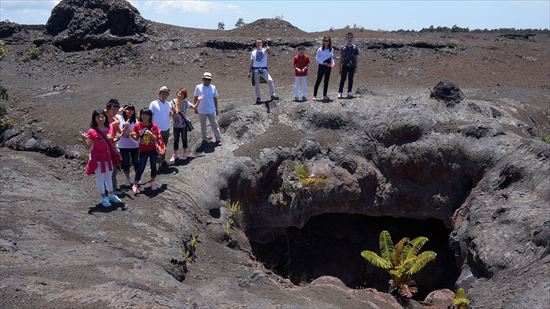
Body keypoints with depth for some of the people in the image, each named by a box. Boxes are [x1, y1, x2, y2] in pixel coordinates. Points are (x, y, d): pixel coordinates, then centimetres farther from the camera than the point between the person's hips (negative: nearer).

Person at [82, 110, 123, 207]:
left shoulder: (110, 127, -1)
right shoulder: (92, 131, -14)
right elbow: (88, 147, -9)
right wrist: (85, 139, -27)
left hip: (109, 156, 5)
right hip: (98, 157, -5)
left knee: (109, 176, 20)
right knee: (100, 177, 6)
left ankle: (111, 195, 35)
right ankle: (103, 197, 19)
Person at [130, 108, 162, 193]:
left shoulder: (154, 126, -7)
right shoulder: (137, 126, -6)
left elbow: (156, 138, -9)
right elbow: (136, 138, 0)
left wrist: (150, 134, -27)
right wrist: (133, 135, -21)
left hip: (153, 149, 1)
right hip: (143, 150, -1)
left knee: (153, 166, 11)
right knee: (141, 167, -1)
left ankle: (153, 182, 28)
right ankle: (135, 185, 9)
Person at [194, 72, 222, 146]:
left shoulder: (213, 88, -2)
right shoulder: (198, 87, -6)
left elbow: (215, 98, 5)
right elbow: (196, 98, 2)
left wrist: (216, 108, 7)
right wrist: (195, 108, 4)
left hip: (211, 110, 0)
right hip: (201, 111, 0)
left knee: (214, 125, 5)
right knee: (203, 126, 13)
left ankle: (218, 139, 14)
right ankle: (204, 139, 27)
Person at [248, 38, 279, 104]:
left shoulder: (264, 50, 4)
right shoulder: (253, 52, 12)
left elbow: (267, 49, -22)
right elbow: (251, 62, 15)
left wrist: (267, 48, -47)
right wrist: (249, 72, 10)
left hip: (264, 69, -2)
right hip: (256, 70, 2)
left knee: (270, 80, -19)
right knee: (256, 85, 3)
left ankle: (273, 95, -9)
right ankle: (258, 98, 15)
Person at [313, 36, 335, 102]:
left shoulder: (332, 50, 6)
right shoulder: (320, 49, -4)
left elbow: (332, 58, 15)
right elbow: (317, 58, -4)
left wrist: (332, 63, -4)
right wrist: (323, 63, -15)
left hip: (328, 67, 4)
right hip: (321, 66, -4)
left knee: (326, 81, 8)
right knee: (318, 81, -5)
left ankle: (324, 96, 16)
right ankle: (314, 96, -5)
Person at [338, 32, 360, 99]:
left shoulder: (355, 47, 6)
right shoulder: (343, 47, 3)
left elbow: (356, 58, 9)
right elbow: (341, 58, 6)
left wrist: (356, 67, 4)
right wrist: (340, 68, 2)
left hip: (352, 66, 1)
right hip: (344, 66, -1)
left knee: (350, 79, 7)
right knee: (342, 79, -4)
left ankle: (349, 93, 13)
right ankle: (340, 93, -4)